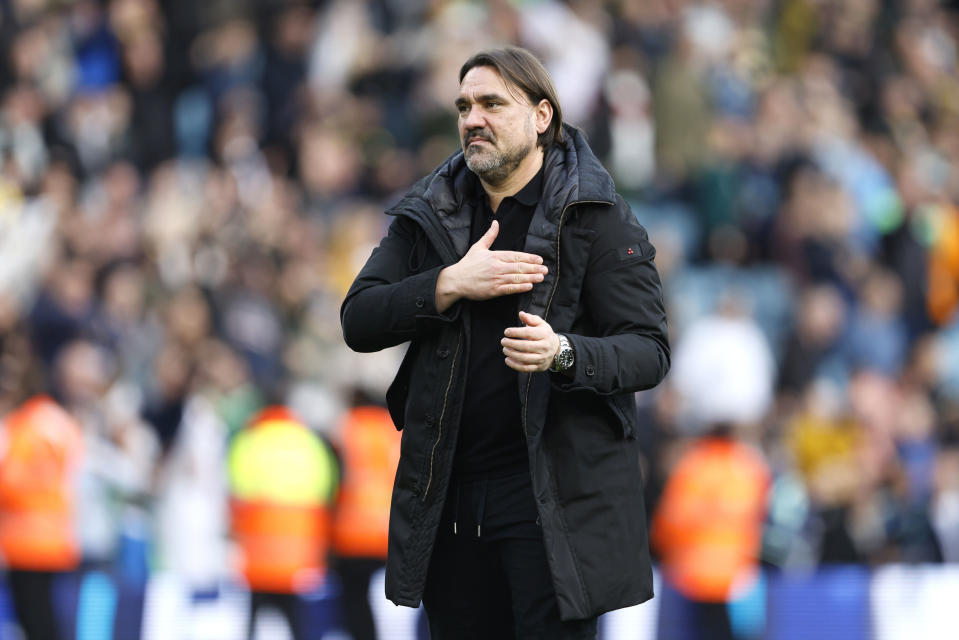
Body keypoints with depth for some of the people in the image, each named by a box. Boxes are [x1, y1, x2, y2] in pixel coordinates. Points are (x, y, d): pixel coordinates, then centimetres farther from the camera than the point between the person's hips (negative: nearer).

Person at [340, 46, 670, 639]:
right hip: (449, 491, 5)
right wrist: (452, 284, -14)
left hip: (554, 493, -5)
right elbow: (358, 322, 1)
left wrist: (563, 354, -27)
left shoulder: (597, 217, -3)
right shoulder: (428, 216, 10)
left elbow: (649, 351, -8)